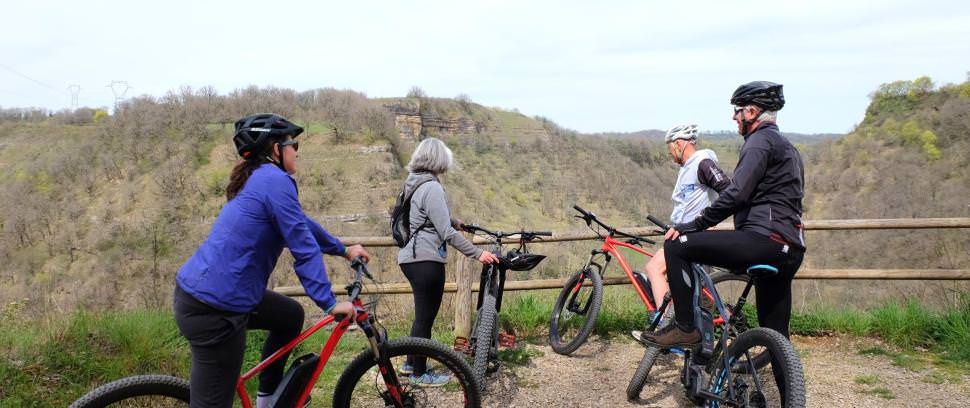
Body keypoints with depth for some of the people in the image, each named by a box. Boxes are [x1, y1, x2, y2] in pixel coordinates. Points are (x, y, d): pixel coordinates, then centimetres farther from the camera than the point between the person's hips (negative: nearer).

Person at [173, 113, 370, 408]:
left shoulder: (258, 179, 15)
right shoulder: (275, 180, -14)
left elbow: (303, 224, 27)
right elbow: (304, 248, -15)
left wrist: (344, 250, 35)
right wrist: (330, 304, -12)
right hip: (214, 308, -10)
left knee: (291, 316, 25)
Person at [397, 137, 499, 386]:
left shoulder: (413, 184, 11)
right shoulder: (432, 188, -19)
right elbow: (447, 233, -21)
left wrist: (456, 222, 39)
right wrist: (477, 253, -17)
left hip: (410, 258, 10)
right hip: (426, 261, -10)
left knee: (422, 314, 22)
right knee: (426, 317, 3)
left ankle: (411, 364, 34)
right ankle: (419, 374, 15)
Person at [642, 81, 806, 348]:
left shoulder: (761, 141, -5)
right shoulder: (786, 146, 26)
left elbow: (736, 195, -18)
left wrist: (690, 227, -14)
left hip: (763, 240, -10)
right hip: (790, 251, 10)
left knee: (676, 245, -10)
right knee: (776, 337, 16)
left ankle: (685, 327, -7)